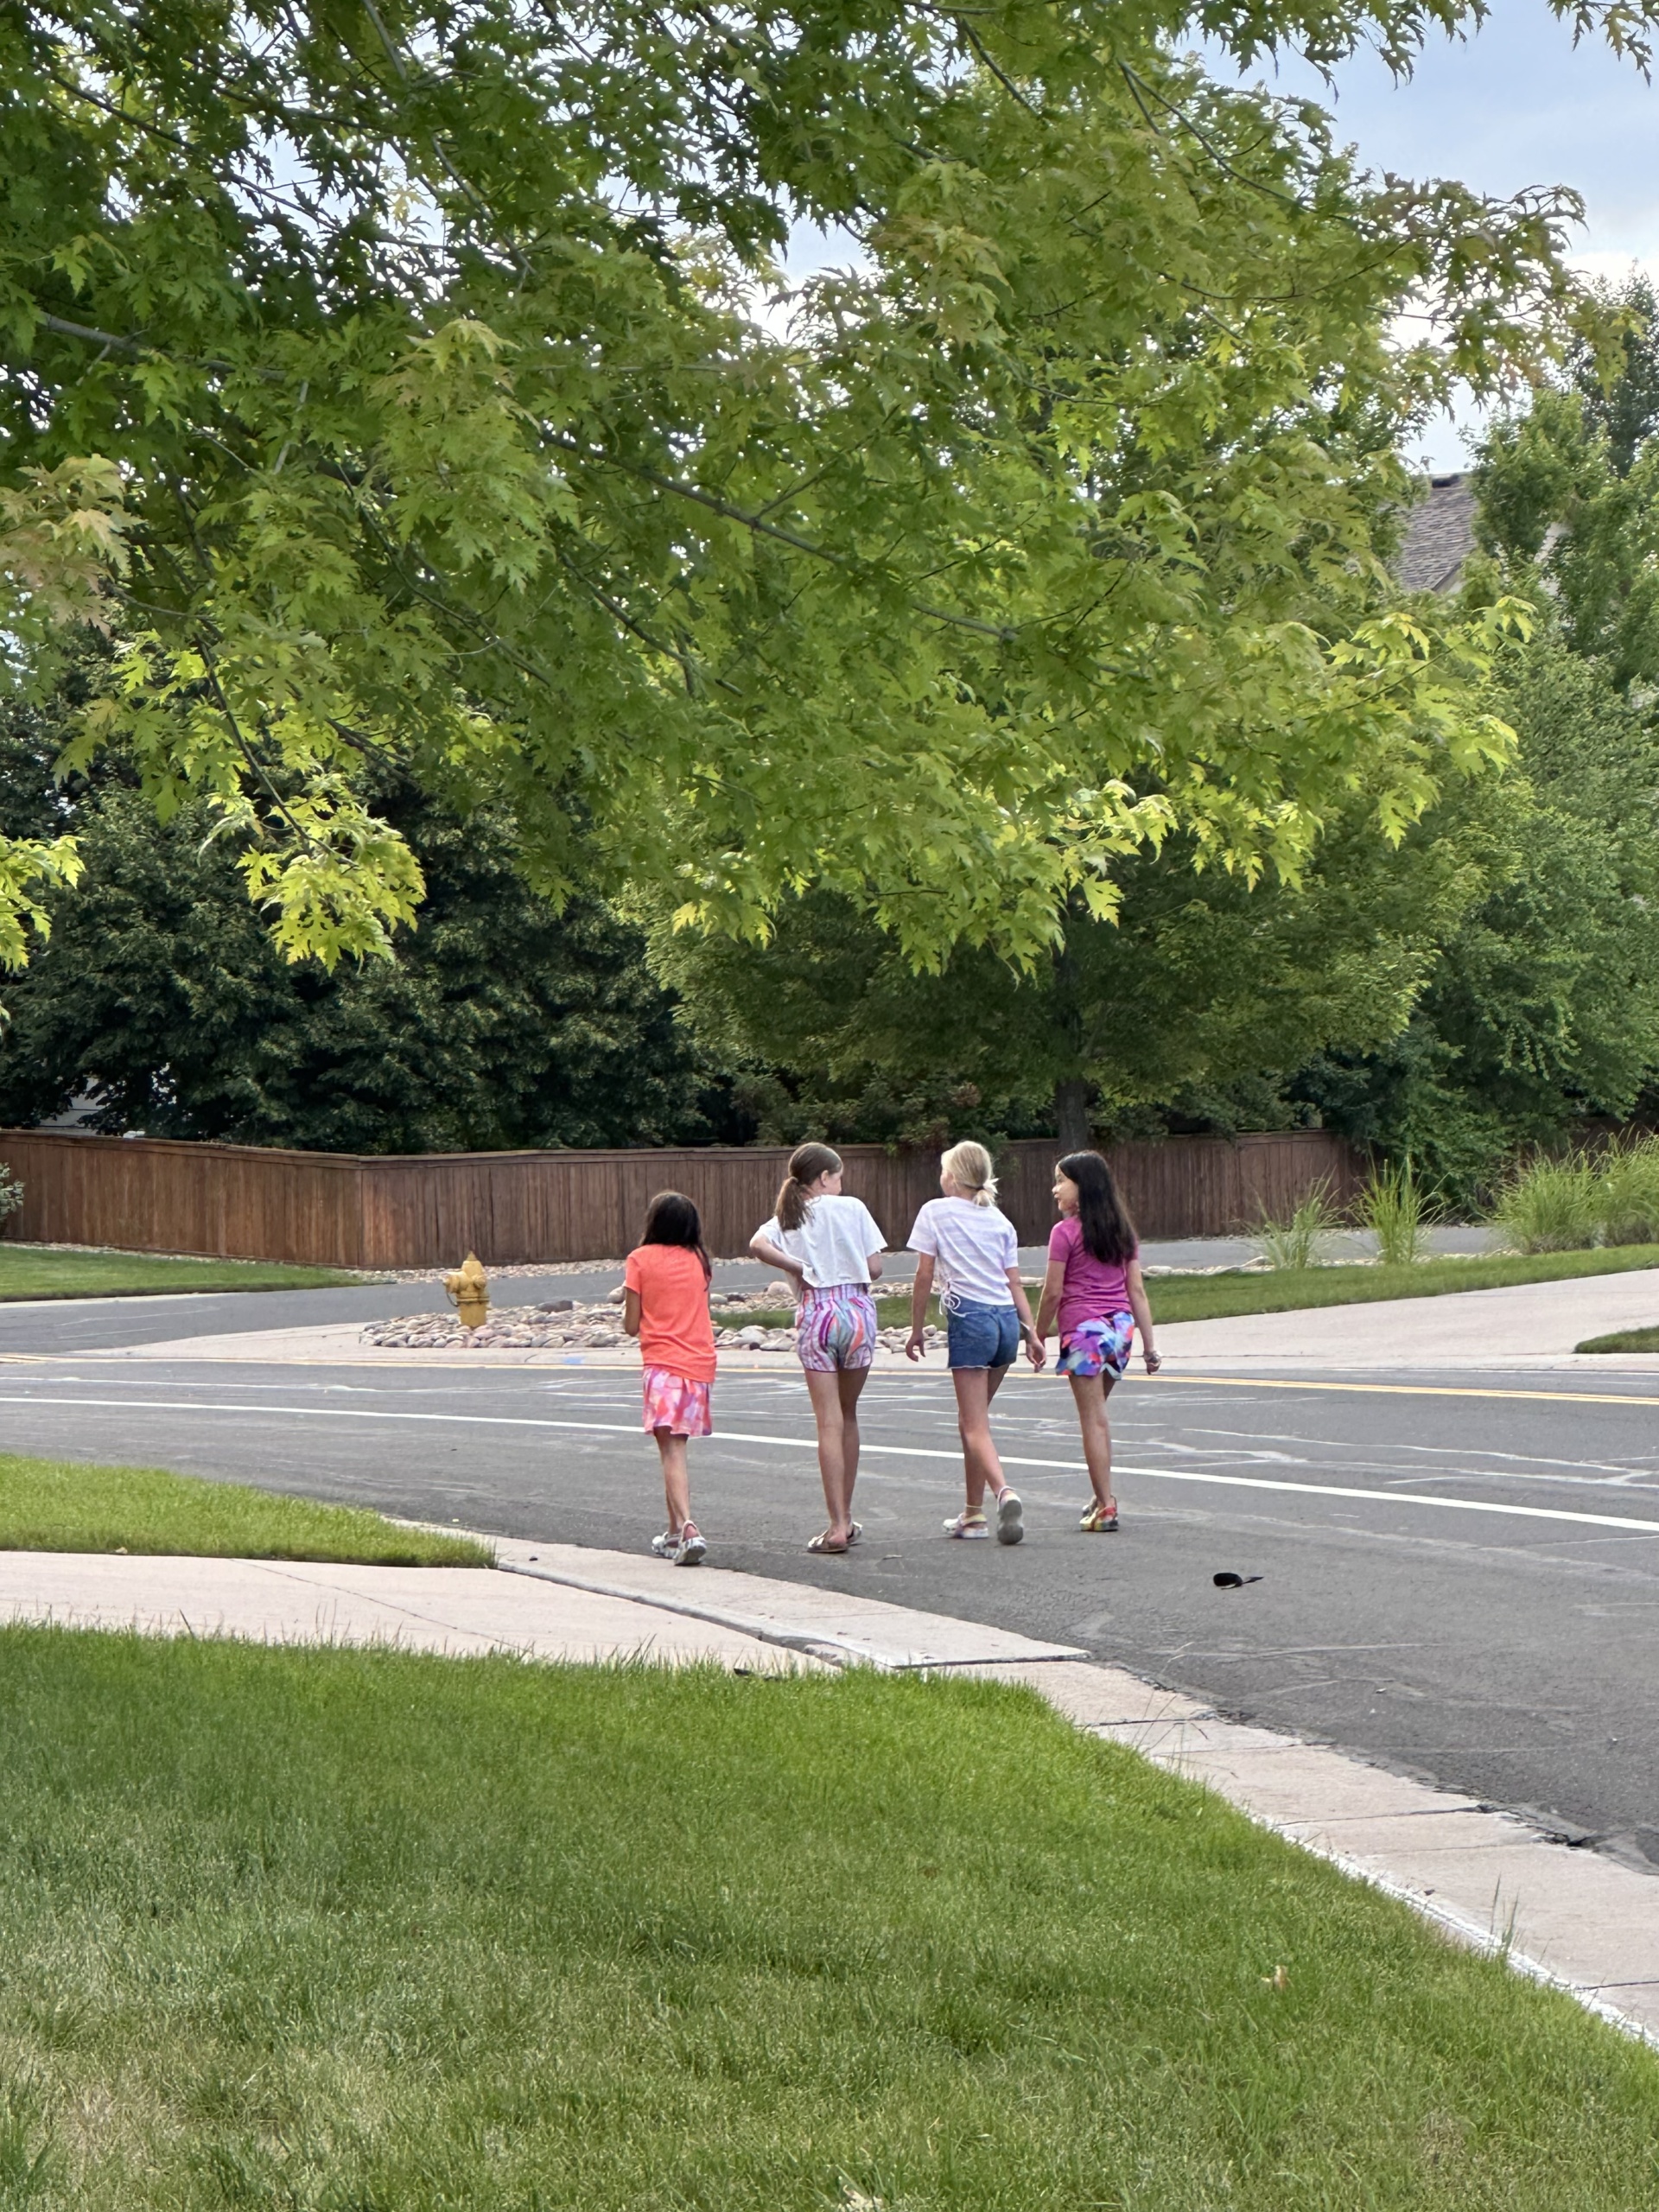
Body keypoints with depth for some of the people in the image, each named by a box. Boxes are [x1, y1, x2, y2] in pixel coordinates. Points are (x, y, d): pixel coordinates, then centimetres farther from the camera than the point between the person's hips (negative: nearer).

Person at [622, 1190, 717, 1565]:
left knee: (672, 1451, -9)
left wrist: (626, 1306, 18)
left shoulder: (641, 1259, -2)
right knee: (675, 1449, 18)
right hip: (701, 1364, 5)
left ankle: (688, 1530, -26)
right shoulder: (698, 1260, 11)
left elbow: (631, 1325, -1)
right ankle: (675, 1533, 25)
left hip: (664, 1366, -5)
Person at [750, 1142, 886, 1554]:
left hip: (816, 1314, 0)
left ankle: (838, 1527, -7)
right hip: (858, 1309, 0)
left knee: (829, 1423, -1)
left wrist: (800, 1269, -5)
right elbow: (874, 1267, 1)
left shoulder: (787, 1219, 8)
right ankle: (846, 1518, 20)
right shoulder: (852, 1209, 2)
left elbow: (758, 1244, -13)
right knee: (848, 1416, 15)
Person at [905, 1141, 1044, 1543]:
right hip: (1006, 1319, 6)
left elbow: (924, 1276, -2)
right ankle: (974, 1513, 21)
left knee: (976, 1426, -7)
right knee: (972, 1418, 18)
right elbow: (1014, 1282, 11)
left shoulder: (935, 1212, 1)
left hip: (968, 1318, -6)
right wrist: (1032, 1332, 10)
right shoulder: (999, 1220, 16)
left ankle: (1004, 1493, -31)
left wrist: (917, 1329, 4)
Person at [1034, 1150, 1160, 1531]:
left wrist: (1039, 1336, 3)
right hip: (1121, 1326, 6)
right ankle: (1102, 1497, 20)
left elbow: (1053, 1292, -8)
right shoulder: (1122, 1229, 11)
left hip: (1084, 1328, -6)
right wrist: (1150, 1345, 9)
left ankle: (1105, 1508, -1)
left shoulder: (1066, 1231, -7)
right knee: (1097, 1417, 19)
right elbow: (1136, 1290, 9)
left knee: (1094, 1420, -1)